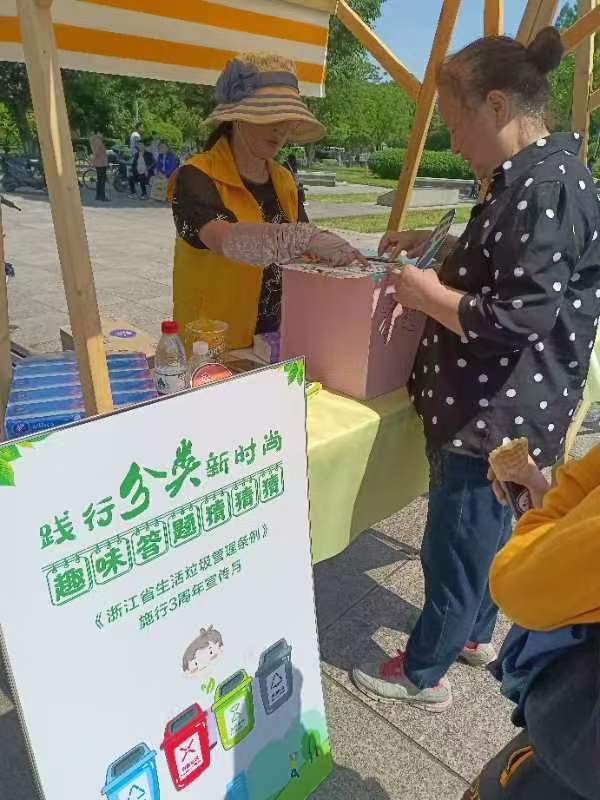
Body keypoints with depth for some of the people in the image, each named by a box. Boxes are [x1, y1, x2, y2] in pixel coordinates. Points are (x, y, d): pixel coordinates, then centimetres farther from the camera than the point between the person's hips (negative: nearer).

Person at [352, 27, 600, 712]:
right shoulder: (530, 180, 10)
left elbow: (516, 319, -26)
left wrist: (426, 293, -15)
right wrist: (437, 246, 12)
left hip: (499, 416, -10)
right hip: (494, 409, 10)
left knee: (454, 544, 6)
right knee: (484, 531, 24)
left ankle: (422, 675, 28)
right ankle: (475, 633, 47)